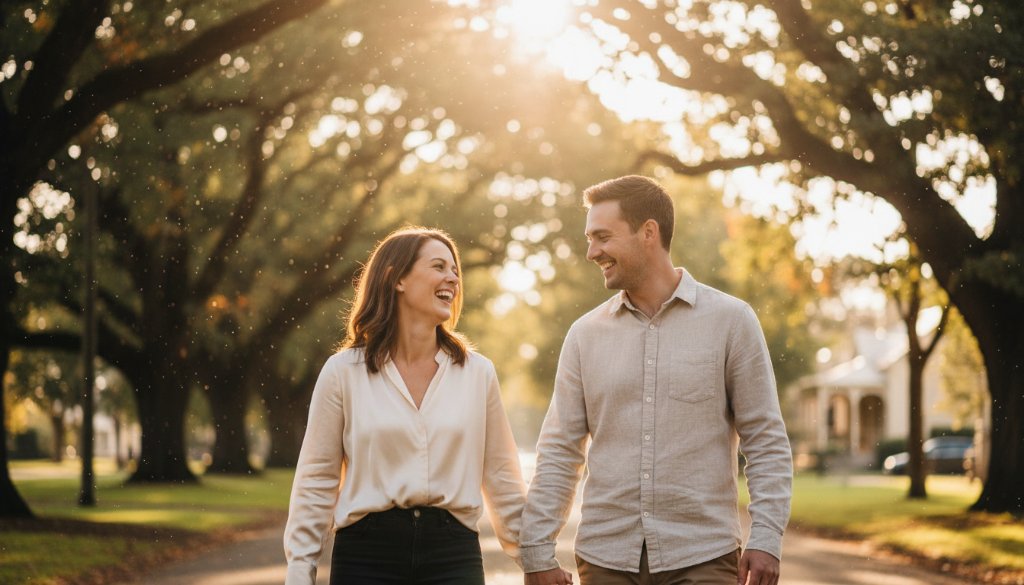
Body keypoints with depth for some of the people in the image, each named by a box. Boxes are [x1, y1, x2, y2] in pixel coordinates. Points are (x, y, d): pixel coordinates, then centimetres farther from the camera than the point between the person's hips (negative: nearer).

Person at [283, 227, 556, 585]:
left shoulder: (478, 373, 7)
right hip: (365, 555, -1)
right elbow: (316, 483, 3)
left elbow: (502, 479, 12)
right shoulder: (344, 372, 1)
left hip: (453, 555, 1)